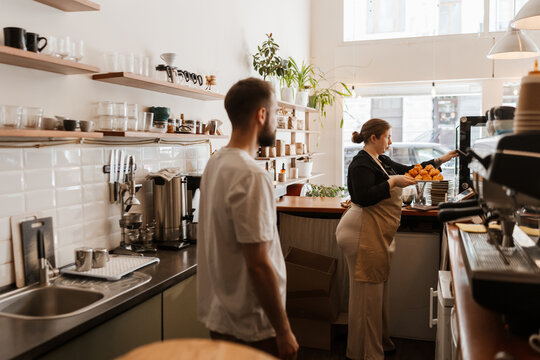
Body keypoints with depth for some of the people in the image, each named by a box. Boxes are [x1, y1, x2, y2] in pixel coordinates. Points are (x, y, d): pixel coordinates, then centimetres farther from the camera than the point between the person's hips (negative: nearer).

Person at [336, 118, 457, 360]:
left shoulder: (381, 161, 16)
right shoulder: (361, 164, -13)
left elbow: (406, 170, 25)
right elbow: (364, 197, -24)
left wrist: (440, 160, 23)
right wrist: (393, 182, -21)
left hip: (379, 235, 10)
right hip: (364, 234, -10)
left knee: (378, 288, 17)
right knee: (367, 292, -2)